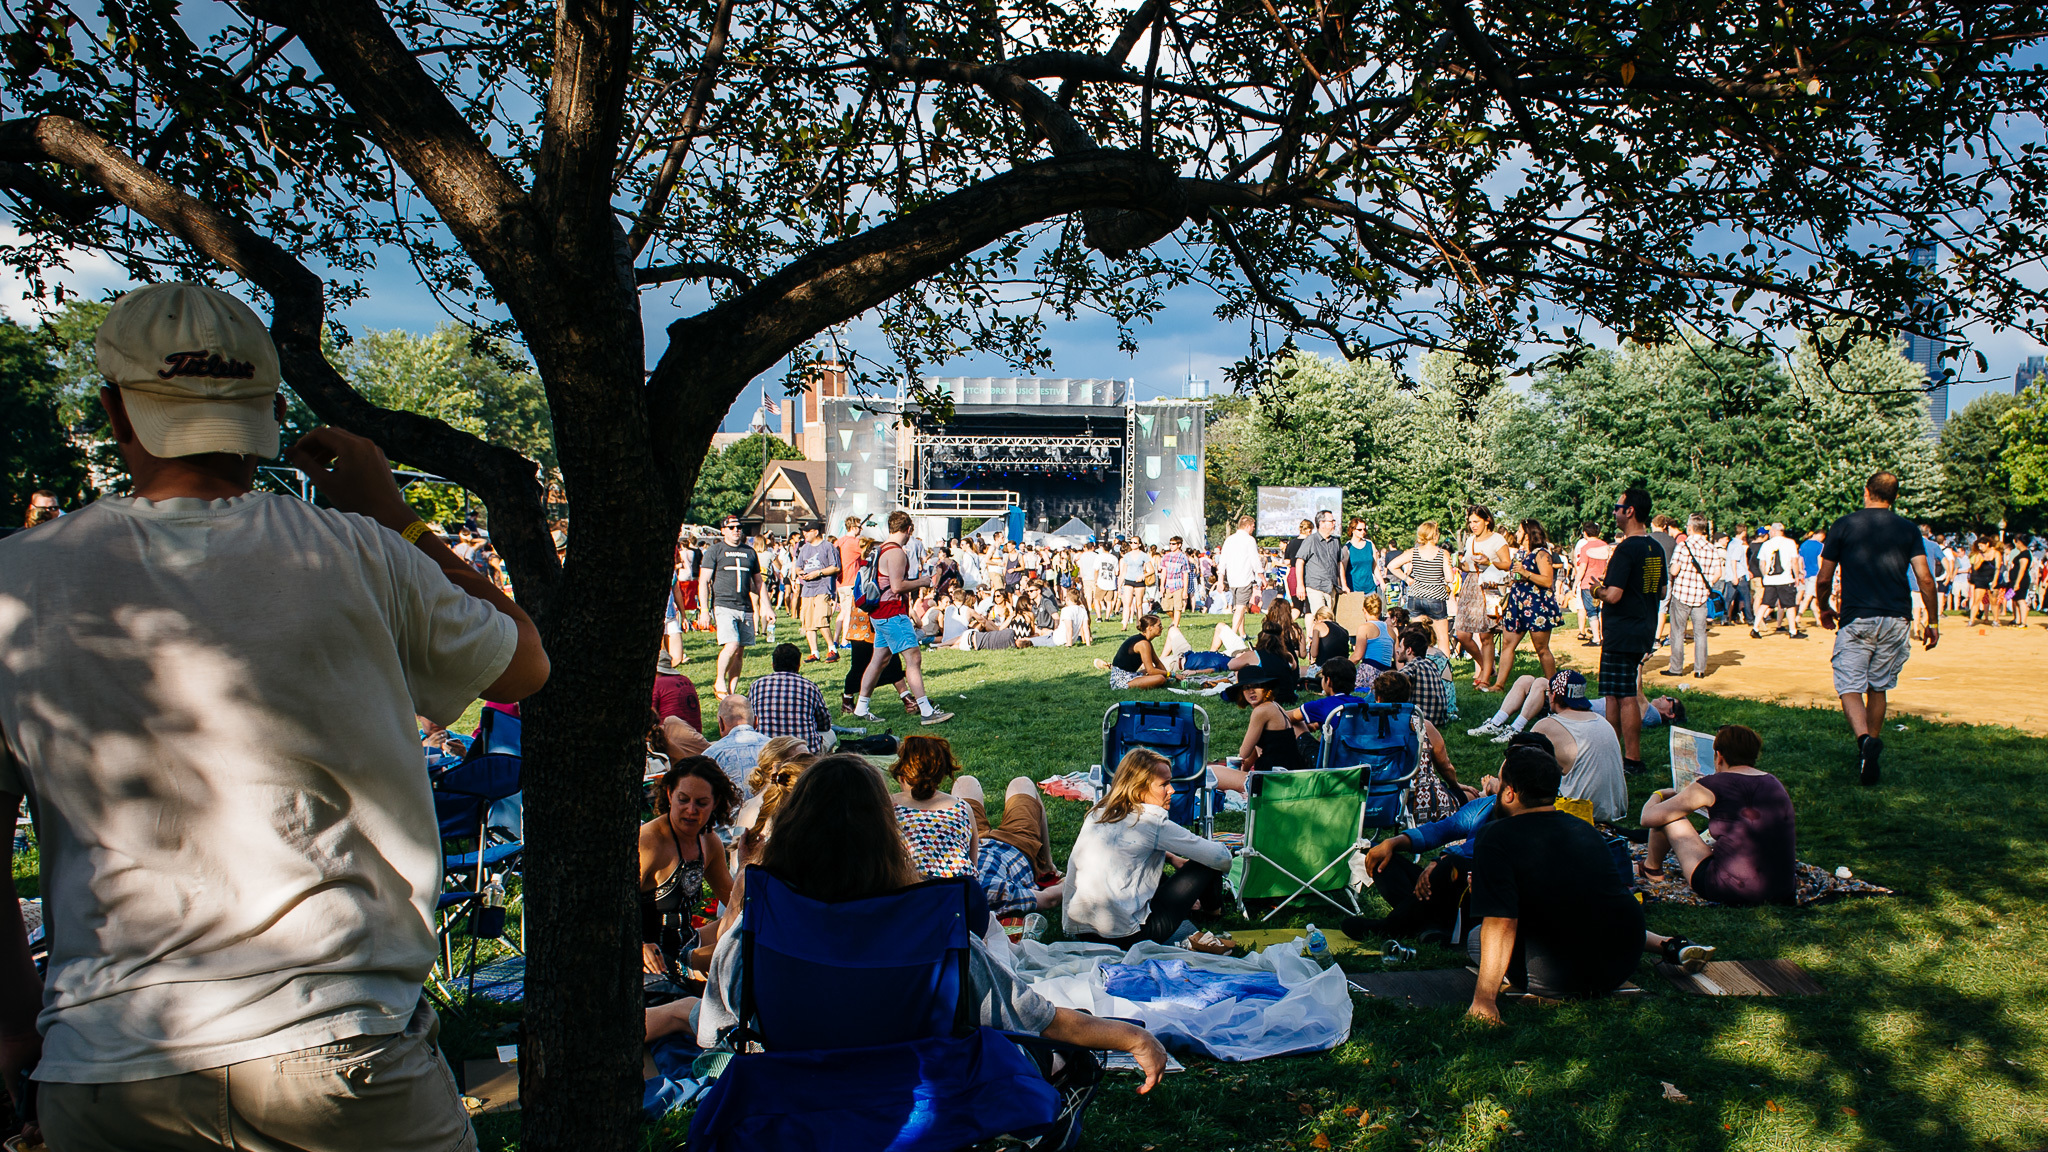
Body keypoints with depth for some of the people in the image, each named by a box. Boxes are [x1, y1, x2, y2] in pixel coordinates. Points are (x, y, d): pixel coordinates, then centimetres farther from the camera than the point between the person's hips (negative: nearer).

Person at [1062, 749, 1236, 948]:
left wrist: (1171, 857, 28)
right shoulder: (1151, 821, -12)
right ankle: (1212, 907, 38)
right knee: (1206, 863, 8)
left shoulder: (1098, 812, 8)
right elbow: (1221, 857, -5)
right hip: (1123, 937, -7)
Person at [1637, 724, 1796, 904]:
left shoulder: (1712, 785, -6)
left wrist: (1658, 795, 23)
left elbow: (1648, 818, -1)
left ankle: (1652, 869, 37)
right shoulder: (1776, 784, 10)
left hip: (1729, 890, -5)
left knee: (1667, 815, 11)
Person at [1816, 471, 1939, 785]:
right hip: (1896, 620, 3)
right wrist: (1933, 621, 9)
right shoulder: (1907, 529, 7)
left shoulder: (1844, 526, 2)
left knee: (1850, 687, -4)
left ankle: (1865, 738, -30)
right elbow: (1925, 579, 1)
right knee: (1878, 689, 14)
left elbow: (1824, 578, 2)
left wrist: (1824, 608, 20)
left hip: (1856, 619, -3)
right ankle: (1869, 756, 20)